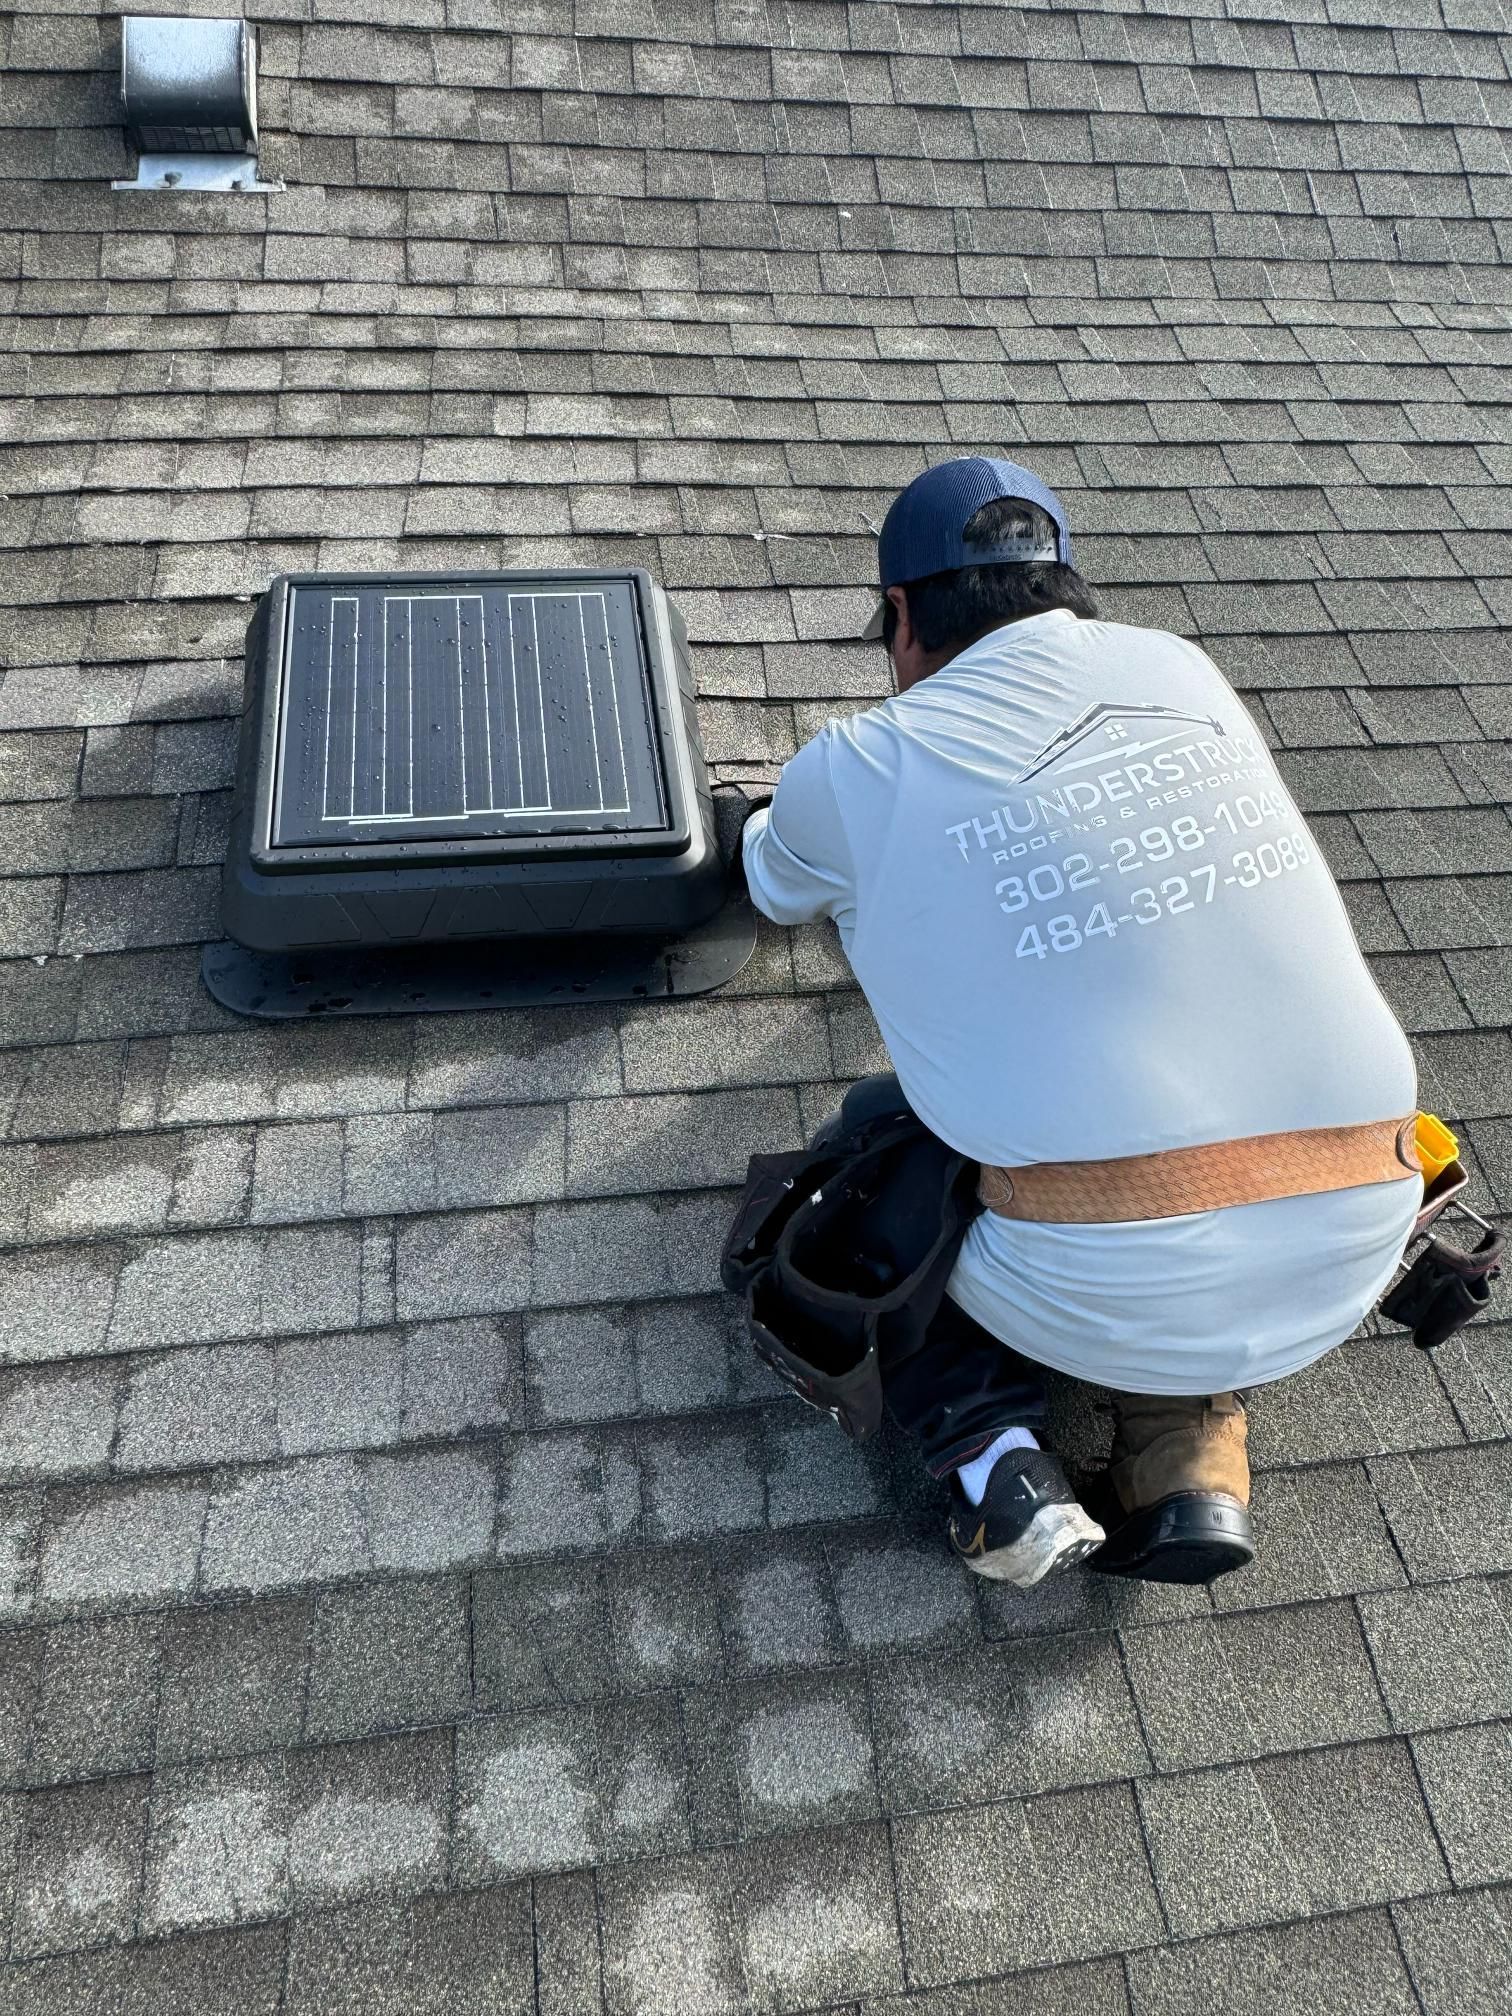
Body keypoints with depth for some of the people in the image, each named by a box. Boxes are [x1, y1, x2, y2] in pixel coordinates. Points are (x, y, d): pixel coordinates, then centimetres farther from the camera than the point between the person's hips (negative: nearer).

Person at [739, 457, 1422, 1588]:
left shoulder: (858, 769, 0)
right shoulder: (1184, 670, 10)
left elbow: (775, 890, 24)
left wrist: (763, 828, 49)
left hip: (1104, 1292, -3)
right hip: (1350, 1259, 4)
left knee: (872, 1137, 24)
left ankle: (987, 1449, 6)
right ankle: (1197, 1451, 19)